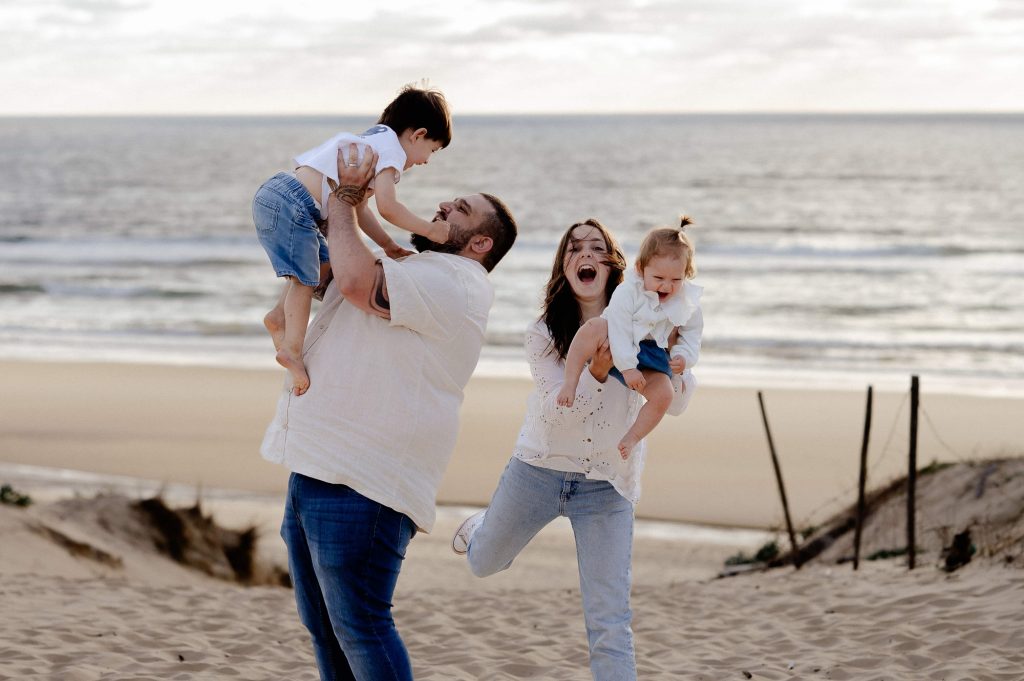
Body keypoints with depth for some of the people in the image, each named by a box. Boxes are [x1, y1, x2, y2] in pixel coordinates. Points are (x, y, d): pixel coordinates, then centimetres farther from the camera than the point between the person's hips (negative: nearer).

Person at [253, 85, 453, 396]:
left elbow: (359, 208, 28)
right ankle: (292, 349, -10)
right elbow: (387, 207, -15)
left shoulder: (372, 142, 26)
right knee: (305, 277, -9)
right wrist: (428, 229, -4)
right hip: (293, 203, -10)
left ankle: (279, 316, 21)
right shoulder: (391, 149, -5)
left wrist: (389, 246, 26)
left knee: (323, 263, 22)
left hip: (273, 195, 10)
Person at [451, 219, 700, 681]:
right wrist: (597, 372, -35)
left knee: (610, 621, -8)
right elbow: (556, 412, -19)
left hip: (607, 487, -1)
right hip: (538, 473, 1)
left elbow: (676, 404, -14)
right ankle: (482, 526, 62)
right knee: (483, 564, 26)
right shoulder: (544, 335, -9)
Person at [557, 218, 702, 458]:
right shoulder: (627, 294, -21)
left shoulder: (689, 304, -8)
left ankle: (632, 438, -3)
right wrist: (628, 367, -29)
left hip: (652, 355, 3)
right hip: (617, 348, -3)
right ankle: (570, 382, -31)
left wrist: (683, 357, -20)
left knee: (663, 394, -23)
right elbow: (620, 331, -23)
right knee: (593, 327, -36)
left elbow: (691, 336, 2)